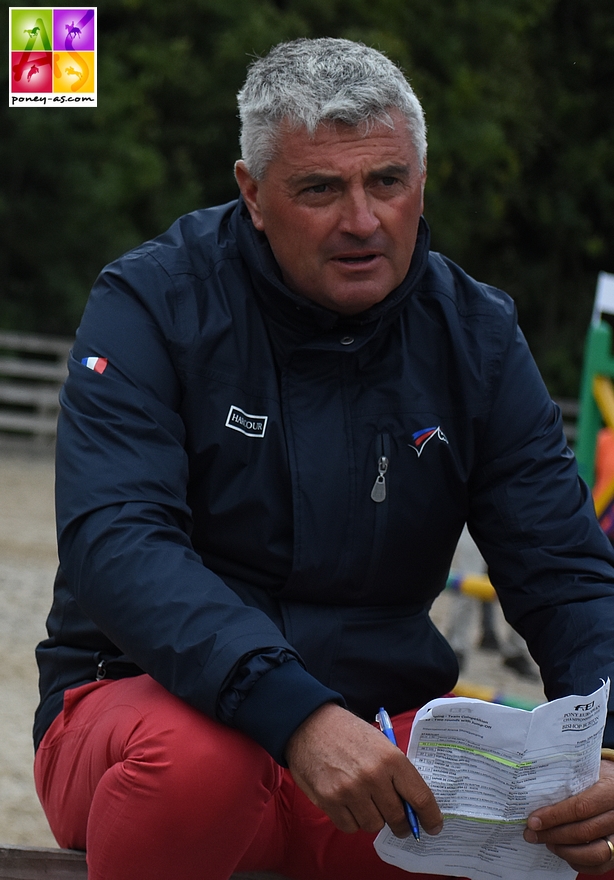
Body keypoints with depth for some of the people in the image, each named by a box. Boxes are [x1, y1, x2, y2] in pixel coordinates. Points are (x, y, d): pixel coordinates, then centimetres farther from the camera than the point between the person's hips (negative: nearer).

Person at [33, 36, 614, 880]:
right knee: (193, 760, -38)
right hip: (146, 704, -2)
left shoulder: (476, 335, 5)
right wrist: (295, 716, -38)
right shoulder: (153, 304, -8)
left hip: (376, 730, 2)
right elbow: (113, 541, -22)